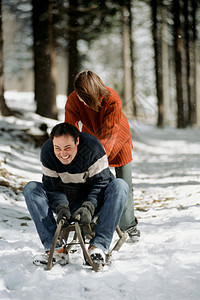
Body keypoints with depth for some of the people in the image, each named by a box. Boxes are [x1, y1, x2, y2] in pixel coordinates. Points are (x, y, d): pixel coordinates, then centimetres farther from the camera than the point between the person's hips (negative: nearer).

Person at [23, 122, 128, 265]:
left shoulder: (93, 147, -24)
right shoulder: (47, 152, -15)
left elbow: (101, 182, -22)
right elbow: (52, 186, -12)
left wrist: (88, 207, -37)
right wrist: (61, 207, -31)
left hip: (91, 201, -2)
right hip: (66, 201, 2)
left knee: (119, 185, -31)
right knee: (31, 188, -20)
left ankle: (99, 245, -34)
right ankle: (54, 246, -27)